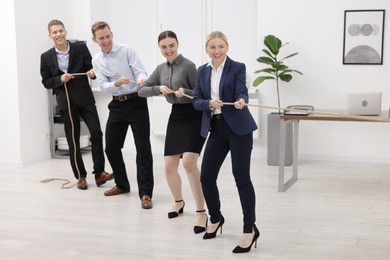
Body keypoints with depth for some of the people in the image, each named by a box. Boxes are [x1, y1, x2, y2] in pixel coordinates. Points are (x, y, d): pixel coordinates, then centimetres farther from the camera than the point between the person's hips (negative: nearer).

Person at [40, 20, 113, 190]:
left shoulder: (81, 48, 0)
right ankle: (80, 176, 16)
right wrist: (60, 79, -13)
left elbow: (91, 69, 4)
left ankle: (99, 173, -1)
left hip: (85, 98, 0)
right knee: (73, 140, 5)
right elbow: (46, 82, 6)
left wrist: (93, 73, -19)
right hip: (66, 102, 1)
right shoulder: (46, 57, 3)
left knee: (96, 132, -11)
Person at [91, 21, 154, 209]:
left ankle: (145, 193, -4)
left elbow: (141, 72, -13)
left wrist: (141, 80, -37)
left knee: (143, 148, -7)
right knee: (111, 147, 9)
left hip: (136, 103, -5)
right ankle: (122, 184, 30)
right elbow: (103, 86, -6)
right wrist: (117, 83, -27)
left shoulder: (126, 51, -7)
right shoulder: (96, 60, 4)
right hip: (117, 105, 5)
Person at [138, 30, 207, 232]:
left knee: (188, 162, -22)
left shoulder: (188, 66, -12)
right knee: (169, 166, 8)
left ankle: (201, 213, -14)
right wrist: (159, 88, -9)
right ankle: (178, 202, 36)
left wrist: (185, 92, -27)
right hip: (175, 116, 7)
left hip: (194, 117, -7)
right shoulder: (161, 69, 8)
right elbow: (142, 91, 9)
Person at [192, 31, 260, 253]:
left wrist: (241, 101, -39)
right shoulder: (202, 71, 9)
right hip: (216, 129, 5)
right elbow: (196, 101, 4)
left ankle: (250, 230, 3)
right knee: (206, 177, 4)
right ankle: (216, 219, 29)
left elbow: (242, 92, -16)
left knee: (242, 177, -6)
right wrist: (210, 103, -17)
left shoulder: (237, 67, -4)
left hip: (238, 128, -5)